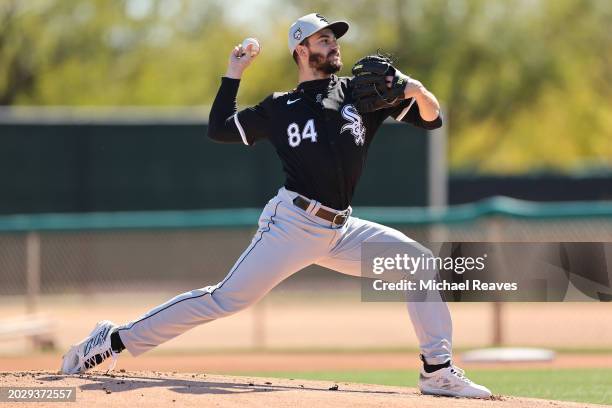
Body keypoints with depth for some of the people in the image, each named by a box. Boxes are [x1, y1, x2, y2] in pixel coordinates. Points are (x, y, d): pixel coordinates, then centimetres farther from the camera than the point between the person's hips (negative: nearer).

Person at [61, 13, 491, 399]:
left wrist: (418, 90, -14)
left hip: (341, 231, 4)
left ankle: (438, 371, -6)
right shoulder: (280, 107, 8)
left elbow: (432, 118, 7)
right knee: (226, 298, -11)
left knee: (420, 261, -10)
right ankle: (115, 340, -4)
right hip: (293, 223, -4)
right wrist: (233, 74, 9)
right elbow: (219, 128, 11)